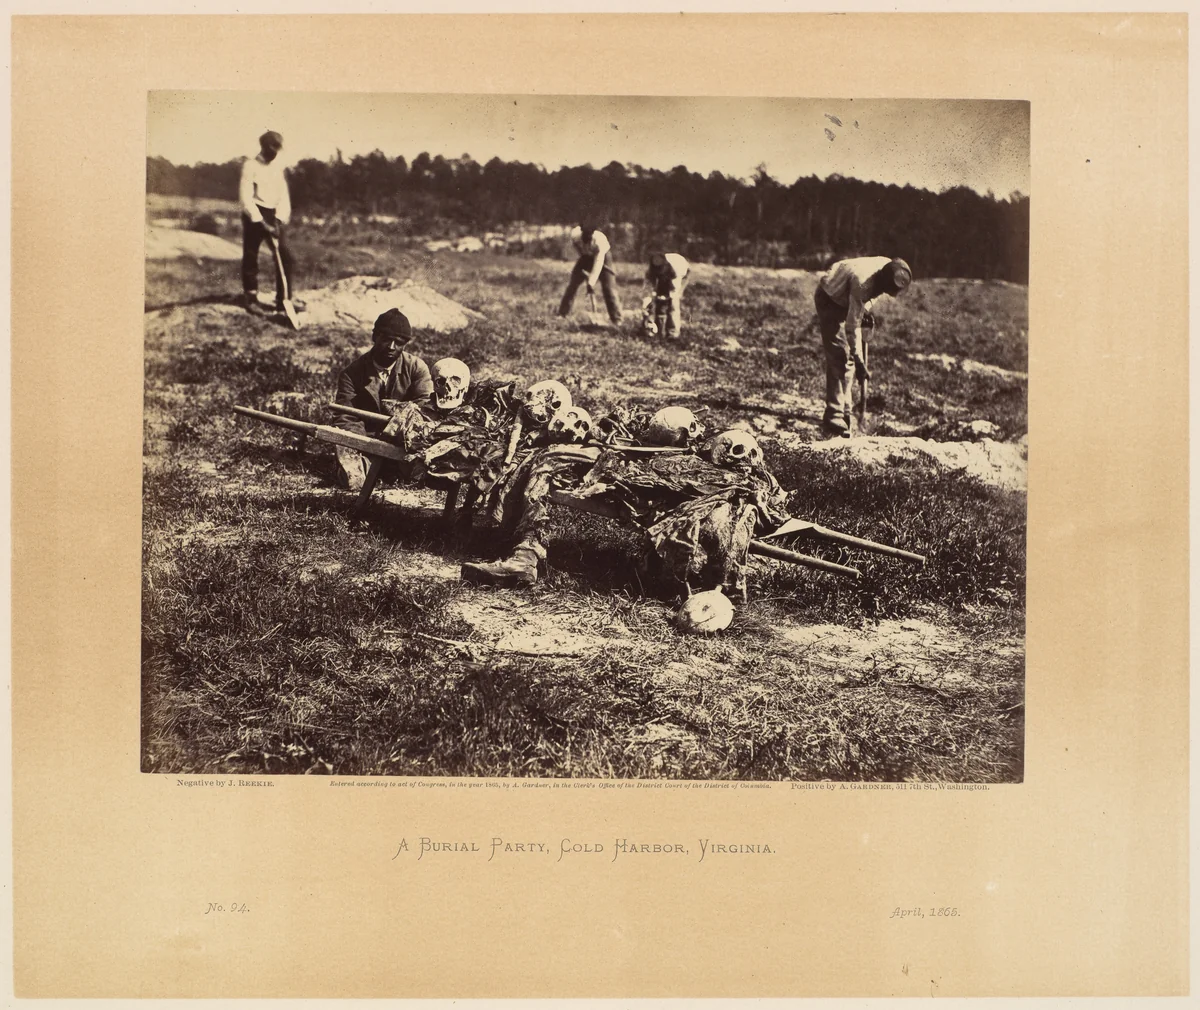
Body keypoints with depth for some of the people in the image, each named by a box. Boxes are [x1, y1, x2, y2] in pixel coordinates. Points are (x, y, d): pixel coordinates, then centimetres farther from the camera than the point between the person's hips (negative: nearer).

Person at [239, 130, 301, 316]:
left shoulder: (278, 165, 10)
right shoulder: (250, 165, -7)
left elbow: (283, 193, 7)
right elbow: (245, 198, -13)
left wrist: (280, 219, -7)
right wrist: (261, 222, -19)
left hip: (274, 215, 5)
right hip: (254, 215, -5)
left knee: (287, 257, -2)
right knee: (250, 258, 1)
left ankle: (284, 298, 5)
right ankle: (251, 298, 11)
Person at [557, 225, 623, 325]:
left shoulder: (600, 240, -40)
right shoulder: (575, 234, -30)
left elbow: (598, 264, -41)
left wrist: (591, 282, -45)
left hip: (602, 256, -4)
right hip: (586, 256, 4)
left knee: (609, 287, -13)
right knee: (573, 283, -1)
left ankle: (616, 320, -9)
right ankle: (562, 313, 9)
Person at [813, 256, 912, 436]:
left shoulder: (889, 269, -17)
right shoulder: (862, 283, -39)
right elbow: (852, 326, -35)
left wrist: (866, 309, -3)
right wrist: (859, 361, -32)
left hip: (847, 299, 8)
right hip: (830, 299, -8)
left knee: (849, 355, 9)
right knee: (839, 356, -16)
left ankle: (844, 411, 18)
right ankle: (834, 419, -17)